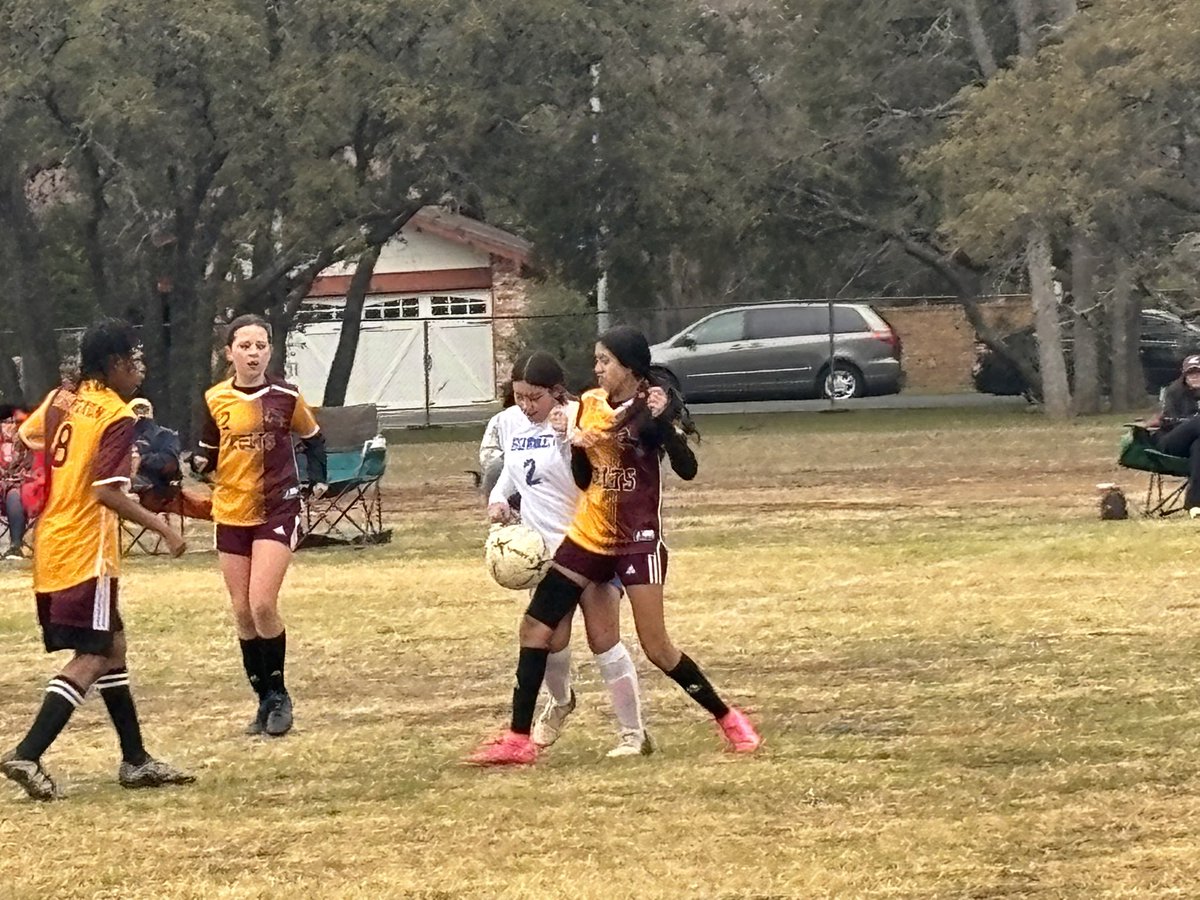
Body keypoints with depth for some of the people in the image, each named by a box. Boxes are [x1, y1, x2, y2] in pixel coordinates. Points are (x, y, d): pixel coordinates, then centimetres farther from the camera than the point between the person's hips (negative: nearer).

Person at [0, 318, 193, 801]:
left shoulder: (59, 400, 9)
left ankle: (135, 759, 23)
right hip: (85, 555, -8)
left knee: (112, 647, 17)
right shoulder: (117, 417, -13)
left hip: (49, 548, 9)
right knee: (90, 659, -4)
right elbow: (107, 492, -21)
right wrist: (163, 528, -15)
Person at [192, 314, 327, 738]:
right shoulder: (215, 400, -1)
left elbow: (312, 437, 12)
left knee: (262, 604, -15)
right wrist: (198, 463, -14)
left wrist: (317, 478, -2)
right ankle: (265, 699, 18)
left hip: (277, 509, -3)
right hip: (232, 512, 3)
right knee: (242, 612, 5)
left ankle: (279, 693, 2)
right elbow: (208, 453, 8)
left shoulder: (286, 396, -5)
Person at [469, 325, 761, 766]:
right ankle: (518, 740, 6)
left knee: (656, 647, -8)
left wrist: (662, 420, -34)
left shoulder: (652, 405, -11)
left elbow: (687, 469, -21)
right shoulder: (590, 404, 5)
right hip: (589, 536, 6)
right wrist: (578, 447, -8)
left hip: (638, 539, -6)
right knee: (535, 627, 1)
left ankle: (729, 719, 11)